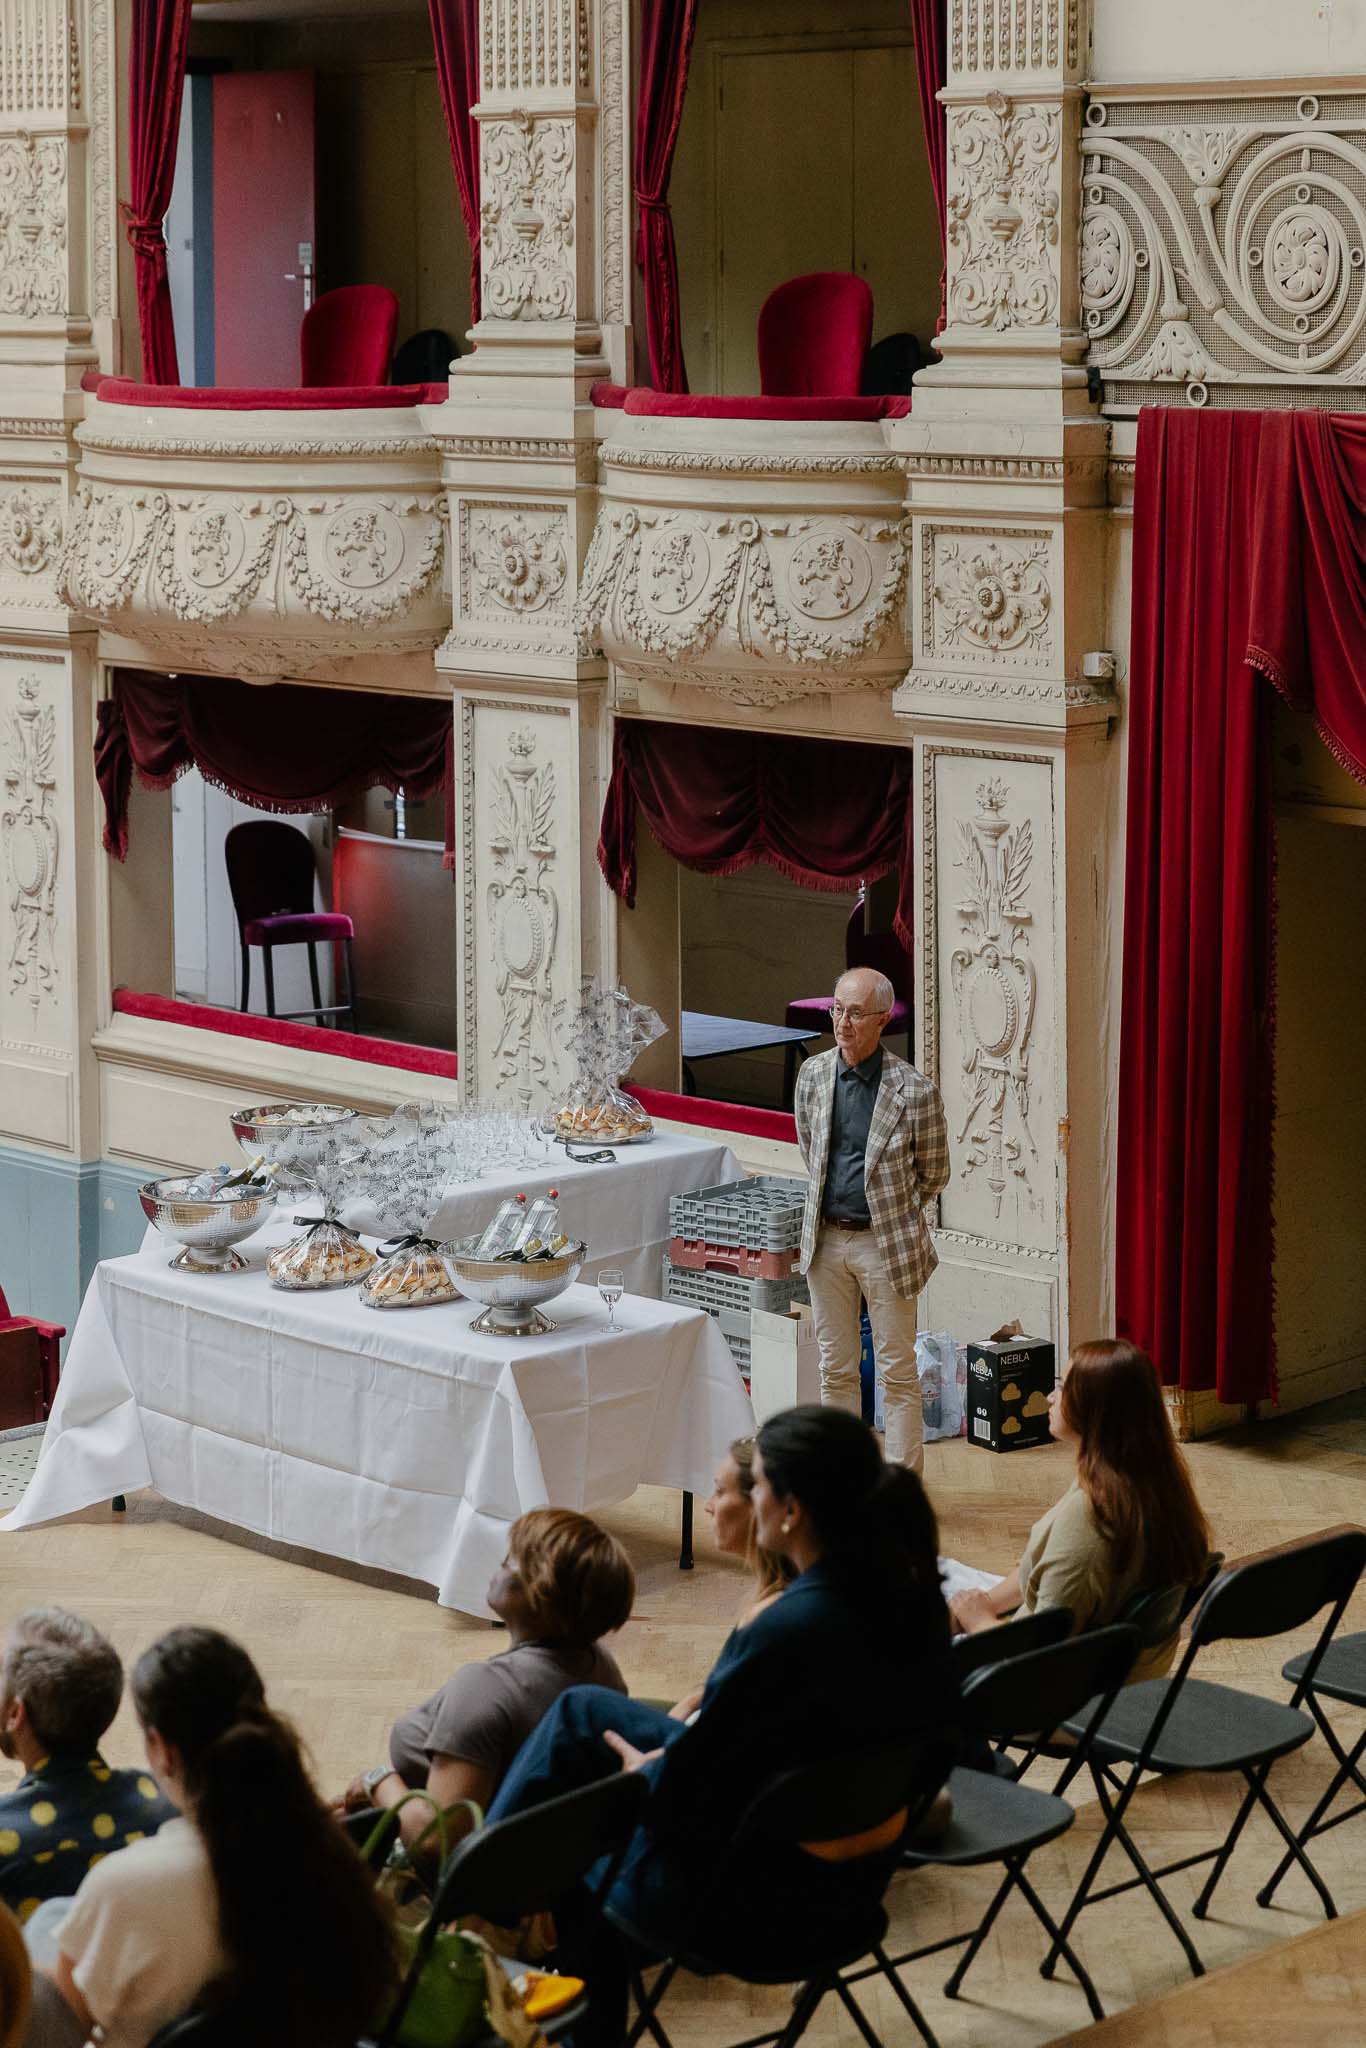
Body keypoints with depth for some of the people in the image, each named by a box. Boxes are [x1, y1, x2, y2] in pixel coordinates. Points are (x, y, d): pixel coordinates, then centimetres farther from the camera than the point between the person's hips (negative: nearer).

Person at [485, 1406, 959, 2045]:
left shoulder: (785, 1632, -33)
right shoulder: (913, 1598, -9)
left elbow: (685, 1795, -24)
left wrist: (645, 1772, 2)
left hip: (746, 1902, -8)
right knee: (583, 1708, 19)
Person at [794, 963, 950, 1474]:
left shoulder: (913, 1091, -14)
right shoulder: (813, 1075, 0)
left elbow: (934, 1174, 0)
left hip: (885, 1244, -4)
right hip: (826, 1239, 4)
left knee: (897, 1373, 3)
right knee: (835, 1369, 12)